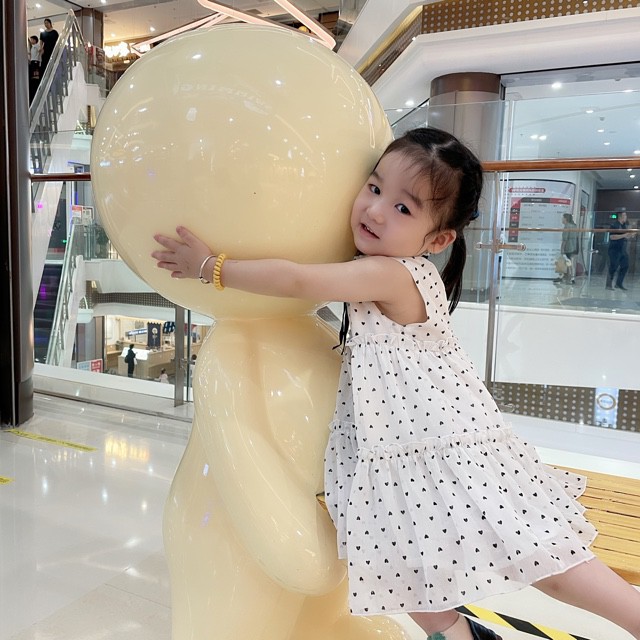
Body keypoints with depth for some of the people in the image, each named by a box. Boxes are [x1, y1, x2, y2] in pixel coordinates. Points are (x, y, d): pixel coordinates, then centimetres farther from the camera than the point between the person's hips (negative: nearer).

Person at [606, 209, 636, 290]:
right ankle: (608, 284, 6)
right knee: (613, 267, -4)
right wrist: (624, 235, -23)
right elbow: (612, 236, -21)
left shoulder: (625, 225, 12)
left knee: (625, 266, 7)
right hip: (615, 250, -8)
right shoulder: (614, 225, -12)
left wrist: (631, 234, 4)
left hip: (623, 249, 8)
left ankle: (619, 284, 17)